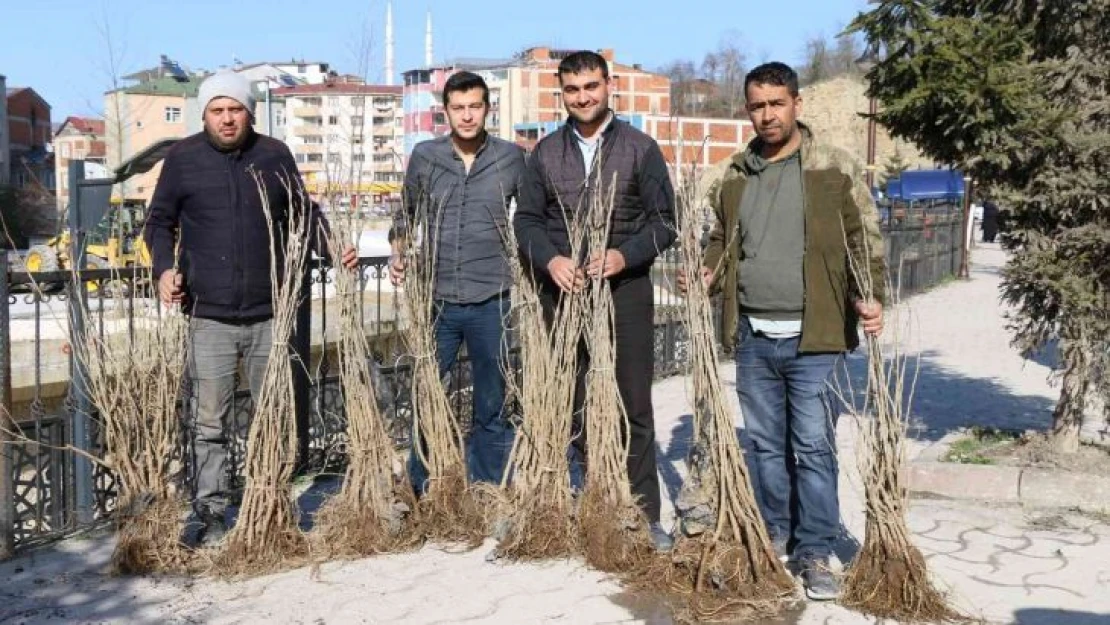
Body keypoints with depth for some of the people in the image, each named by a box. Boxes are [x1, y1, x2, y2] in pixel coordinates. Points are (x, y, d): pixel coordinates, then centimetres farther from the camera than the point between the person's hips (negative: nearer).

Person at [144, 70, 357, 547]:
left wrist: (332, 249, -2)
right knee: (208, 423, 0)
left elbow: (304, 214, 15)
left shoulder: (275, 155, 7)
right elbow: (159, 222, 8)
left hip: (269, 314, 2)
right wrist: (164, 268, -9)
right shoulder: (182, 159, 2)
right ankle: (210, 515, 12)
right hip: (208, 316, -2)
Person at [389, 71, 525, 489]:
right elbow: (406, 215, 14)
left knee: (492, 408, 8)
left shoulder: (511, 159, 2)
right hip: (435, 300, 1)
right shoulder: (424, 156, 4)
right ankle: (422, 495, 21)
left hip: (490, 301, -1)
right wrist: (398, 254, -2)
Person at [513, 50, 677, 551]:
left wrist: (624, 256, -16)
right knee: (575, 406, 7)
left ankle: (643, 515, 9)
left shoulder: (640, 148, 3)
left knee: (634, 406, 1)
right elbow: (526, 219, 8)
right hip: (563, 291, 3)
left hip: (626, 290, -2)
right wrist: (551, 260, -11)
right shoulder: (546, 151, 10)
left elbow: (663, 221, 1)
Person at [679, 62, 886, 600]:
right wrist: (708, 273, -1)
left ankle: (815, 553, 11)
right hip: (753, 338, 4)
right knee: (766, 444, 14)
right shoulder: (734, 176, 10)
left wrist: (869, 298, -17)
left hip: (812, 337, -4)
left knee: (813, 447, 0)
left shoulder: (834, 170, -2)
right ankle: (774, 535, 29)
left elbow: (865, 241, -2)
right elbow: (721, 242, 20)